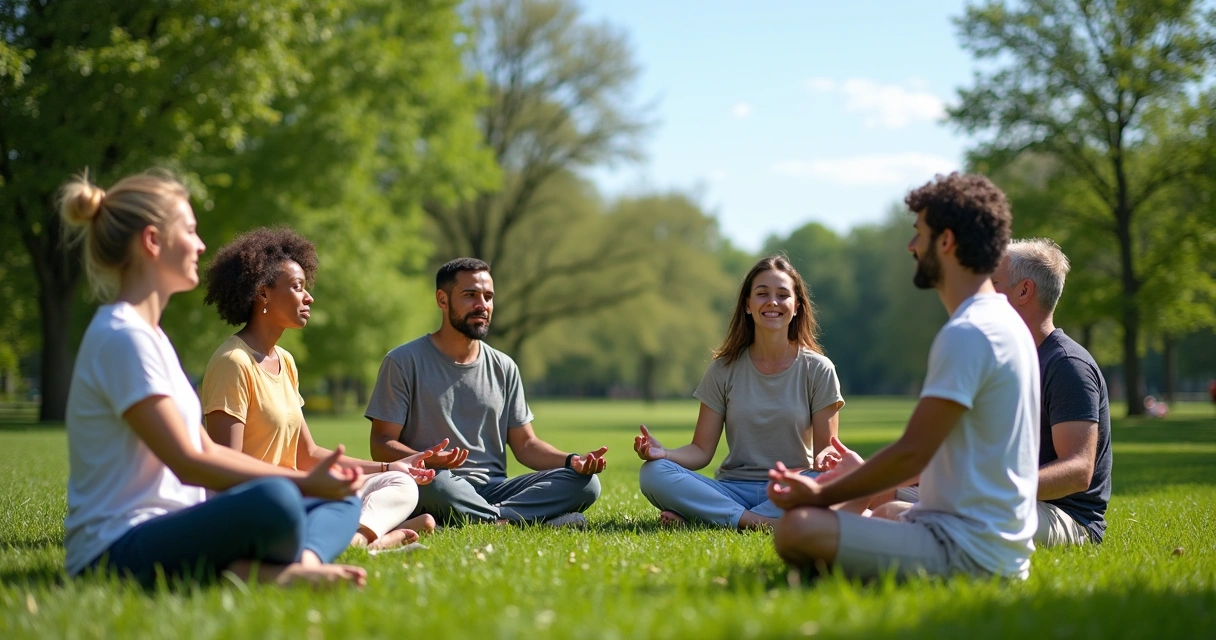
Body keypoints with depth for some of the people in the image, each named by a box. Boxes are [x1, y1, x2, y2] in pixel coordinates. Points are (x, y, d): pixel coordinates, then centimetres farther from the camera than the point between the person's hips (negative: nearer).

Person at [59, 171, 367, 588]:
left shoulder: (149, 334, 19)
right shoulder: (121, 337, -12)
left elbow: (207, 450, 16)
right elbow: (188, 464, -16)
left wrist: (306, 478, 7)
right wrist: (303, 482, -13)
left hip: (166, 528, 11)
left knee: (340, 499, 7)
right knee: (274, 502, -40)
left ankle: (305, 562, -22)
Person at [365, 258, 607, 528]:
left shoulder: (504, 368, 16)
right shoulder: (404, 362, 1)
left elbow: (524, 443, 16)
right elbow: (382, 445, -4)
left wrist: (572, 461, -5)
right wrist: (425, 459, -26)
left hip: (493, 490, 5)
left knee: (584, 483, -17)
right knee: (433, 482, -41)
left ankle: (491, 520, -29)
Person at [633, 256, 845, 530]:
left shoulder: (817, 369, 3)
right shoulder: (724, 369, 6)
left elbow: (826, 447, 1)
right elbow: (702, 450, 3)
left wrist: (826, 457, -24)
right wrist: (663, 453, -18)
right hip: (733, 490, 1)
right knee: (652, 474, -24)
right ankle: (764, 522, -30)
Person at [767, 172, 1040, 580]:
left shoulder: (967, 334, -17)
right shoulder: (1004, 323, 16)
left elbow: (913, 453, -19)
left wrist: (822, 495, -8)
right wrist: (864, 471, 24)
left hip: (967, 547, -11)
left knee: (799, 528, -27)